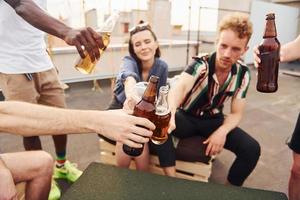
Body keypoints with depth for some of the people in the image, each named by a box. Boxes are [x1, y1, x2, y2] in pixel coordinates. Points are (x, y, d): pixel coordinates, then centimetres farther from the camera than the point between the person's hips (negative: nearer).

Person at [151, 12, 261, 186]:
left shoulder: (243, 74, -9)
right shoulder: (200, 64, -21)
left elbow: (236, 113, -4)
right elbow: (180, 87, -43)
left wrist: (222, 131, -26)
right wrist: (169, 114, -65)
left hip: (213, 121, 3)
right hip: (187, 117, -3)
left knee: (252, 149, -19)